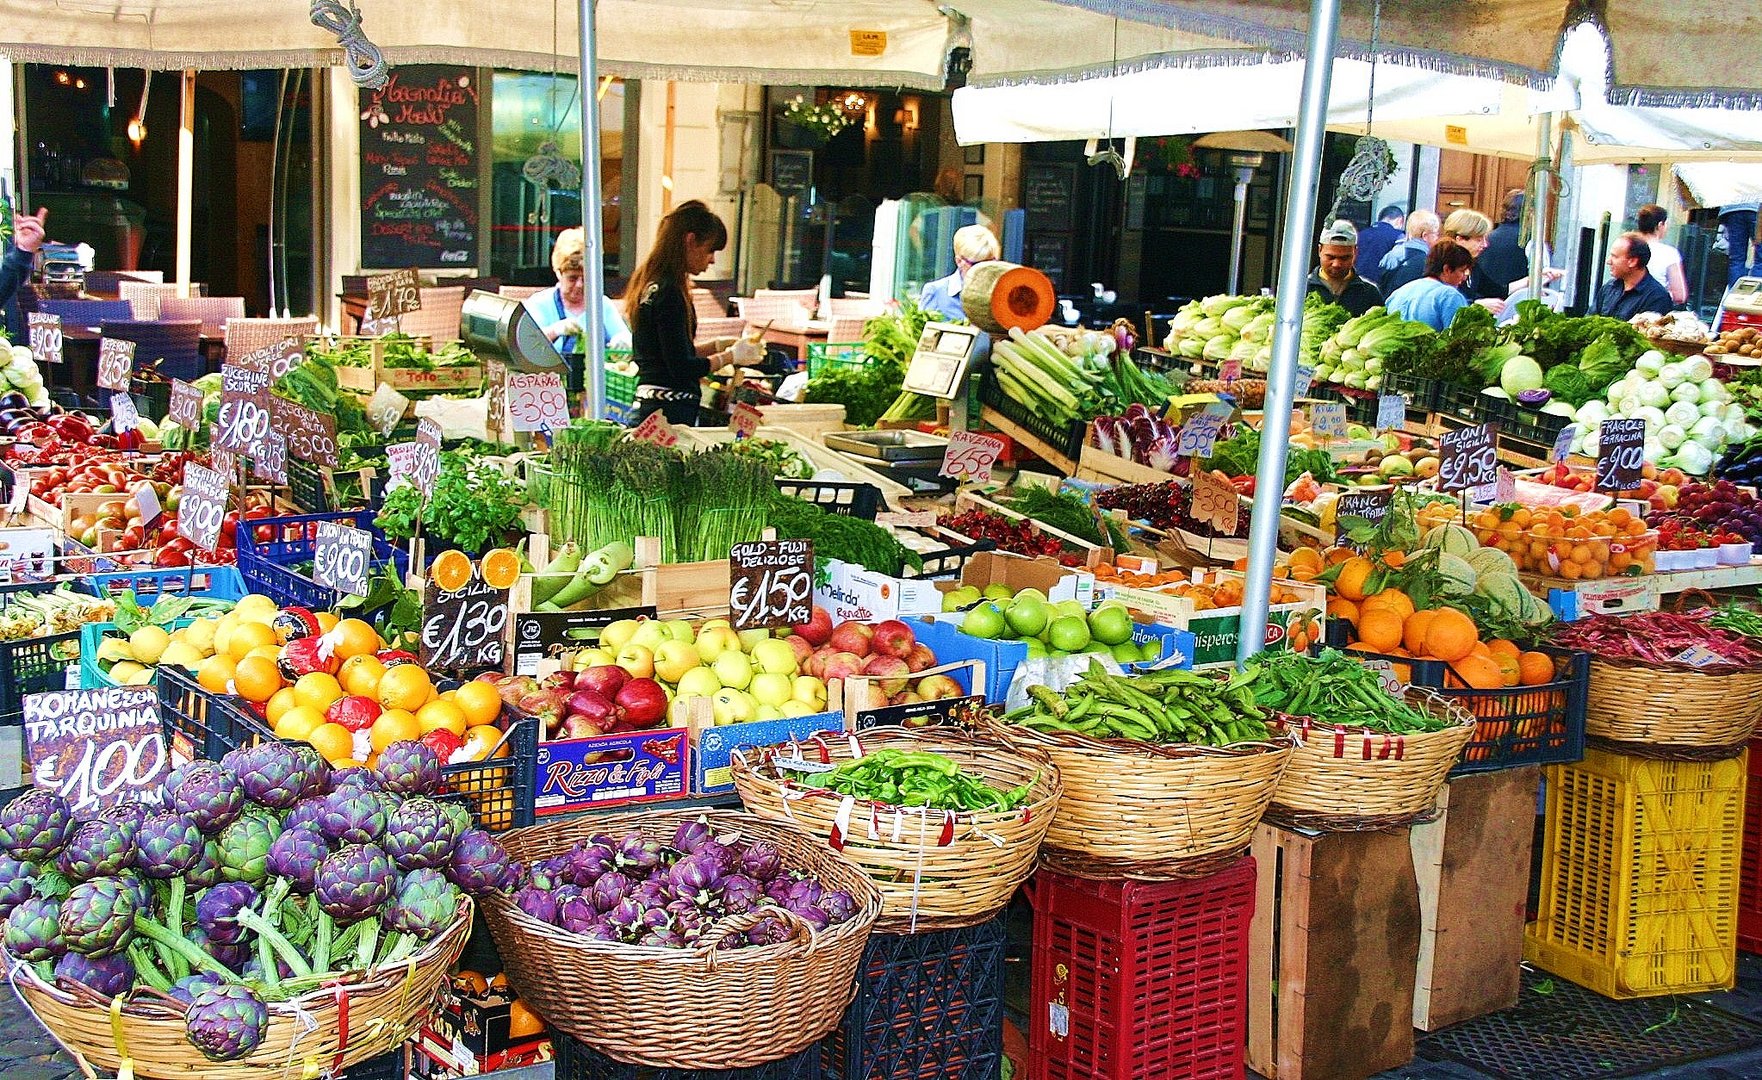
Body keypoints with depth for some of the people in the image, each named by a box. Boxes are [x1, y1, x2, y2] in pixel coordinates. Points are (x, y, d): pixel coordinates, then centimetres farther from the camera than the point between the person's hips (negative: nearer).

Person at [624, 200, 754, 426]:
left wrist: (718, 346, 17)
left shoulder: (651, 285, 14)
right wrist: (731, 356, -4)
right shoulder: (668, 292, -16)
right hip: (669, 412, -10)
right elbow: (682, 368, -17)